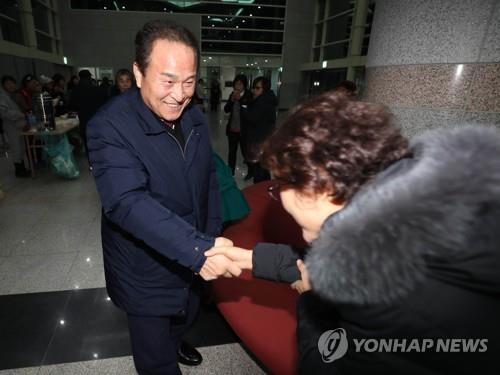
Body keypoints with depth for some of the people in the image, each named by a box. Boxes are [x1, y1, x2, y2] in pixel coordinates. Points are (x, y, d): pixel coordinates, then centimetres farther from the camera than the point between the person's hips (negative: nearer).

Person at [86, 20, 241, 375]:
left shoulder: (196, 118, -4)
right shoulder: (111, 126, -25)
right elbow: (128, 203, -36)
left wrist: (212, 237, 2)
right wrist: (198, 249, -45)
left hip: (194, 259, 6)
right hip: (145, 270, -5)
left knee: (185, 316, 33)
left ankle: (175, 343, 65)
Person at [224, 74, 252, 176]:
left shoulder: (249, 96, -10)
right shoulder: (232, 95, 7)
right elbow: (226, 110, 4)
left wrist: (239, 99, -19)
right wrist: (232, 100, -11)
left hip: (243, 130, -5)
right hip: (232, 129, 6)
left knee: (246, 152, 5)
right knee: (231, 151, 15)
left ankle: (251, 171, 23)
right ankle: (230, 171, 30)